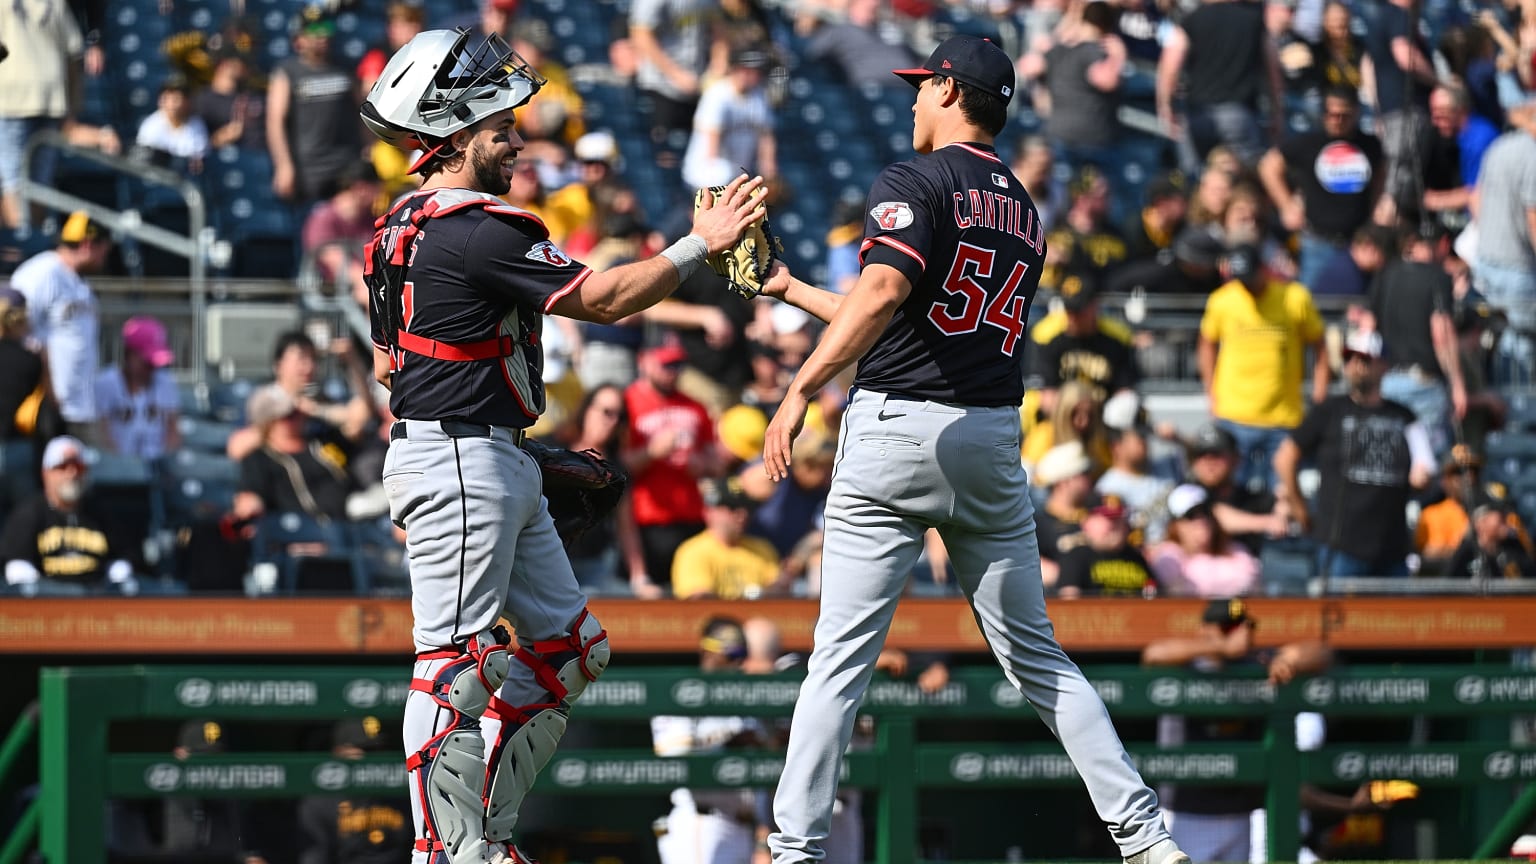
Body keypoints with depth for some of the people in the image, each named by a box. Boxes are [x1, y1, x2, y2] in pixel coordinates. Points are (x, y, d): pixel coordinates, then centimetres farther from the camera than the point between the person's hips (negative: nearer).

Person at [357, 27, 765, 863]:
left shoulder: (399, 229, 14)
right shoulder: (476, 231, -17)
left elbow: (387, 362, 21)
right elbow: (604, 299, -15)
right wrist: (700, 243, -7)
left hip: (497, 470, 11)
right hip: (460, 462, -11)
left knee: (570, 647, 13)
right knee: (457, 665, -9)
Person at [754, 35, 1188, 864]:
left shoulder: (913, 182, -4)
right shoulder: (1025, 212, 19)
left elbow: (882, 297, -23)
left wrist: (799, 391, -25)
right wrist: (791, 290, 33)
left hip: (895, 428, -6)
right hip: (994, 441, 6)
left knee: (841, 654, -4)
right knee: (1036, 656, 10)